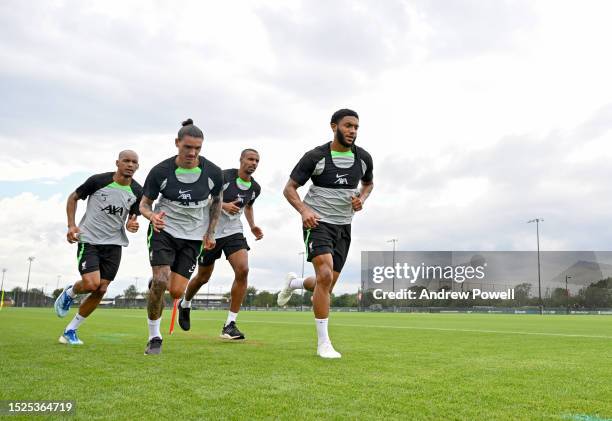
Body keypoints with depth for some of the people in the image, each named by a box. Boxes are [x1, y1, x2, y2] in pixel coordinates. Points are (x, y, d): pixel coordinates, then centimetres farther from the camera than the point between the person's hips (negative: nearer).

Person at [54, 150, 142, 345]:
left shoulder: (137, 192, -1)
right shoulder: (98, 181, -10)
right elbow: (73, 197, 4)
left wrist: (132, 225, -13)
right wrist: (71, 225, -6)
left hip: (114, 244, 4)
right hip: (89, 240, -4)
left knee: (101, 290, 0)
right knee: (91, 284, -19)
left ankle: (70, 331, 17)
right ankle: (69, 293, 18)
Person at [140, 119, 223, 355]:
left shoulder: (213, 173, -11)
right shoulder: (160, 171, -14)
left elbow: (216, 200, 8)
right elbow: (144, 203, -2)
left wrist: (210, 233, 3)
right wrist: (152, 216, -26)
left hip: (194, 236, 2)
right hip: (164, 230, -1)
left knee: (176, 292, -5)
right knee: (160, 282, -18)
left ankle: (155, 286, 35)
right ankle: (154, 337, 3)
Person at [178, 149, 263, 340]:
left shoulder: (255, 188, 3)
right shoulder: (224, 176, -15)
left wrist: (253, 226, 10)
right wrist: (223, 205, -26)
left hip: (234, 232, 4)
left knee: (243, 270, -20)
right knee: (203, 277, 10)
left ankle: (230, 325, -12)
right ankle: (185, 304, 45)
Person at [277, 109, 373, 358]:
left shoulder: (363, 158, 2)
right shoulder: (315, 156, -10)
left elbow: (369, 183, 22)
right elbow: (290, 188, -5)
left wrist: (362, 198, -1)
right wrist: (304, 209, -23)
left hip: (343, 226, 5)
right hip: (317, 222, -5)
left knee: (326, 285, 9)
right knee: (325, 275, -23)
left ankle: (293, 283, 43)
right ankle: (323, 343, -11)